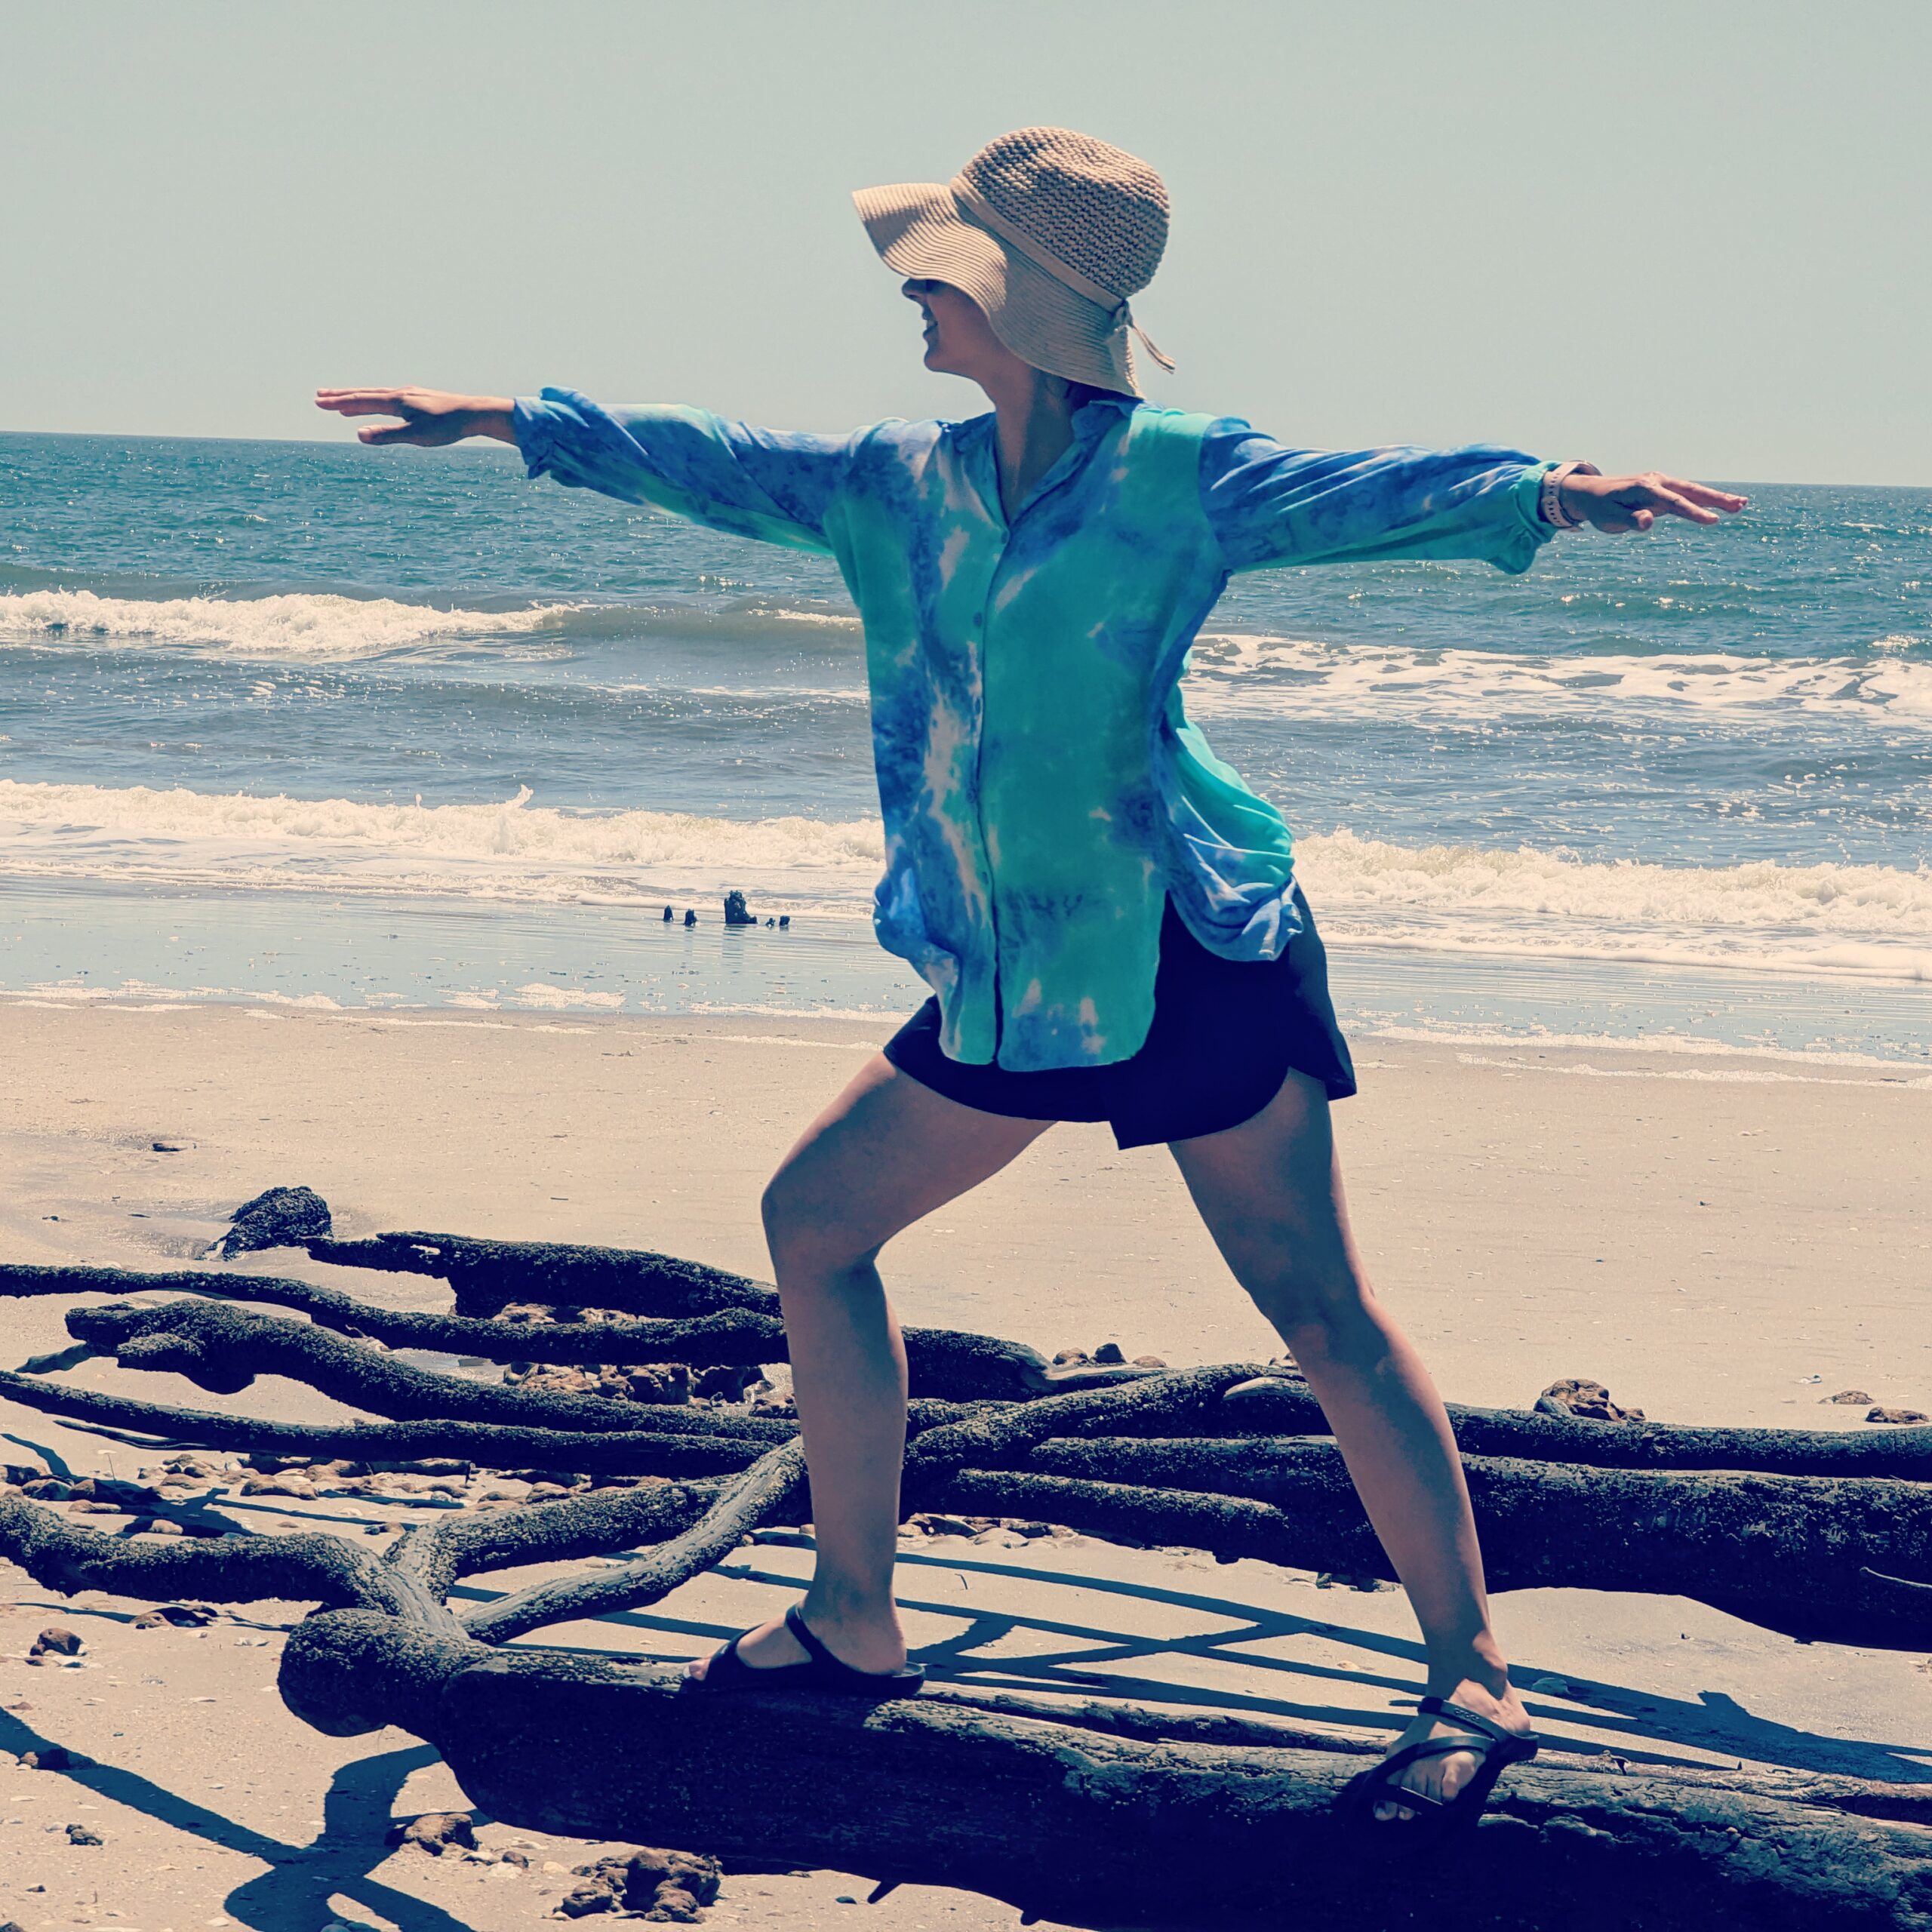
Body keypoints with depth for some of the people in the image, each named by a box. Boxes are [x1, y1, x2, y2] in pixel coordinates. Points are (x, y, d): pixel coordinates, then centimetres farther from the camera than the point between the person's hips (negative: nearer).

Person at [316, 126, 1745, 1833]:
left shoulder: (1175, 476, -10)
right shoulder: (907, 484, 7)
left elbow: (1359, 491, -22)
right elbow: (724, 469, 15)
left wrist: (1539, 492, -40)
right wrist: (509, 422, 16)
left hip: (1191, 953, -7)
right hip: (1016, 983, 7)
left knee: (1322, 1315, -7)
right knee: (815, 1217, 11)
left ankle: (1475, 1681, 1)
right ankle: (857, 1623, 22)